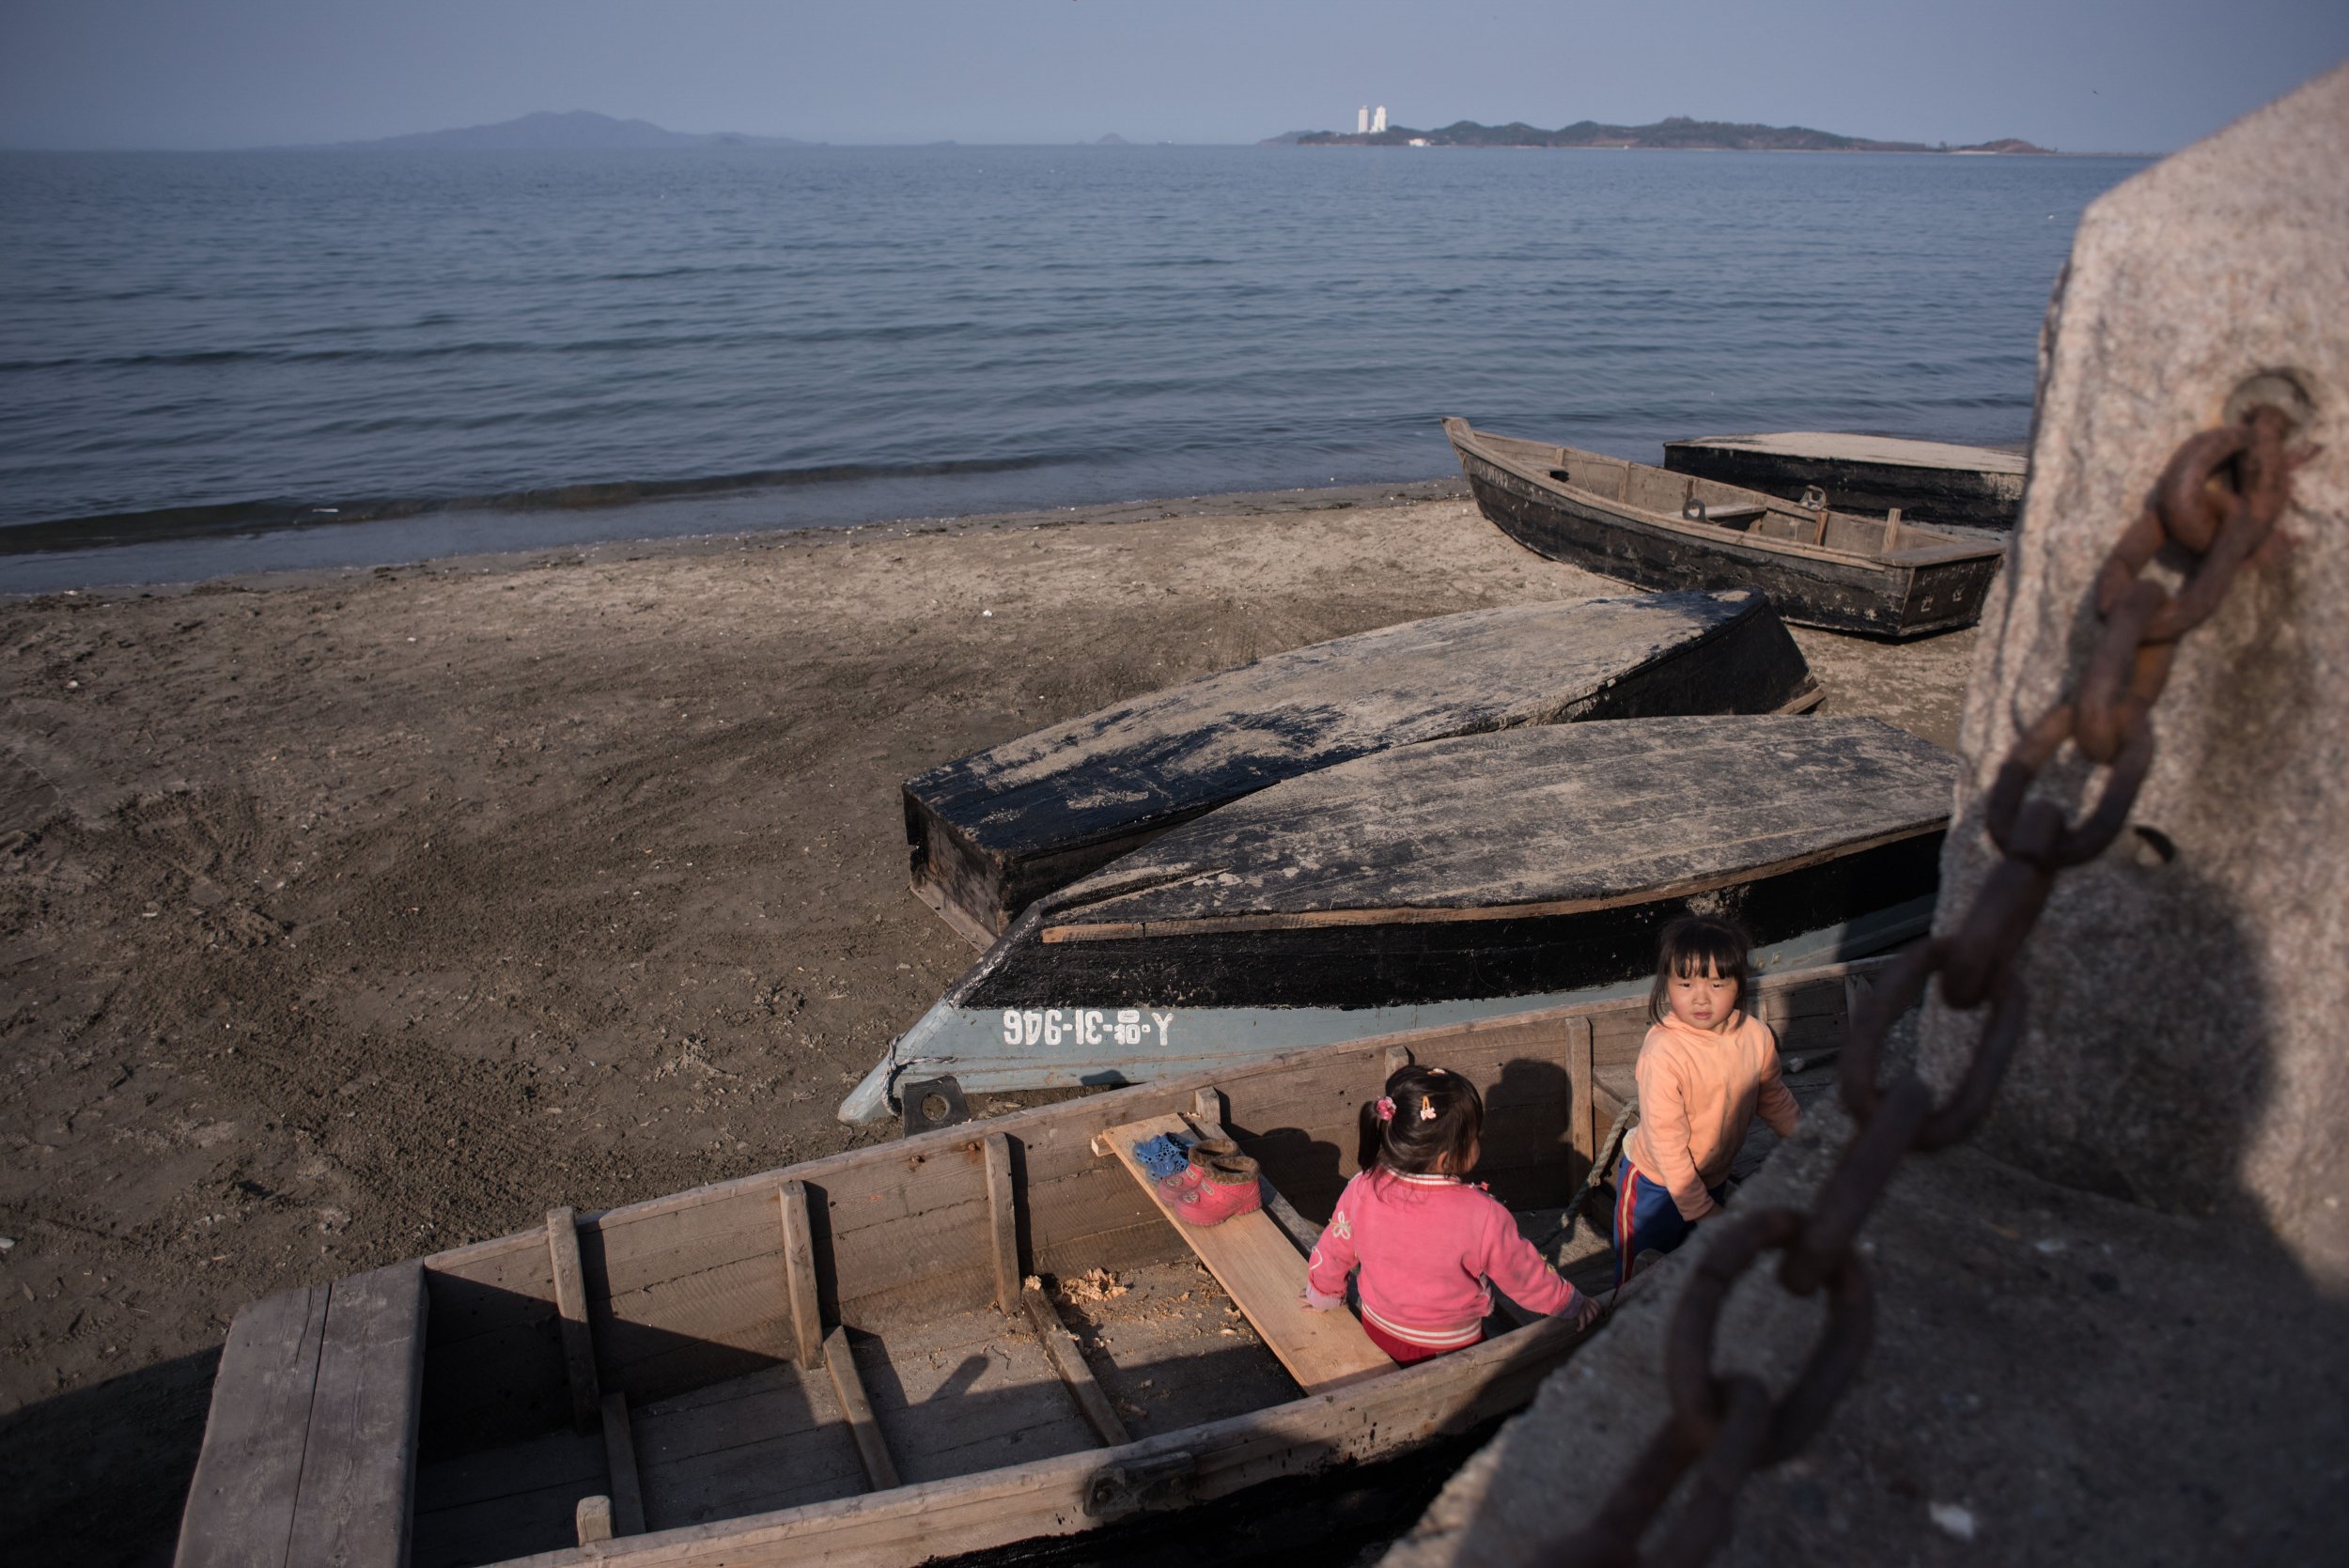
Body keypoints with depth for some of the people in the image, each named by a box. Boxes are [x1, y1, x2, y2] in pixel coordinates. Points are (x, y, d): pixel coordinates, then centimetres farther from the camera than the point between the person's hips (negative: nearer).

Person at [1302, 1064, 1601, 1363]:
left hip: (1377, 1329, 4)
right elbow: (1525, 1276, -12)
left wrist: (1322, 1296, 19)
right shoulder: (1482, 1216, -29)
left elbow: (1333, 1254, -2)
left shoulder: (1361, 1190, -19)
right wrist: (1573, 1304, 7)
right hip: (1450, 1348, -4)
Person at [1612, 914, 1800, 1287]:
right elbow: (1666, 1141, -26)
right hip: (1656, 1184, -6)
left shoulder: (1756, 1036, -12)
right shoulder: (1663, 1053, -31)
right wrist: (1699, 1209, -23)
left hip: (1714, 1177, 6)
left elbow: (1773, 1098, 9)